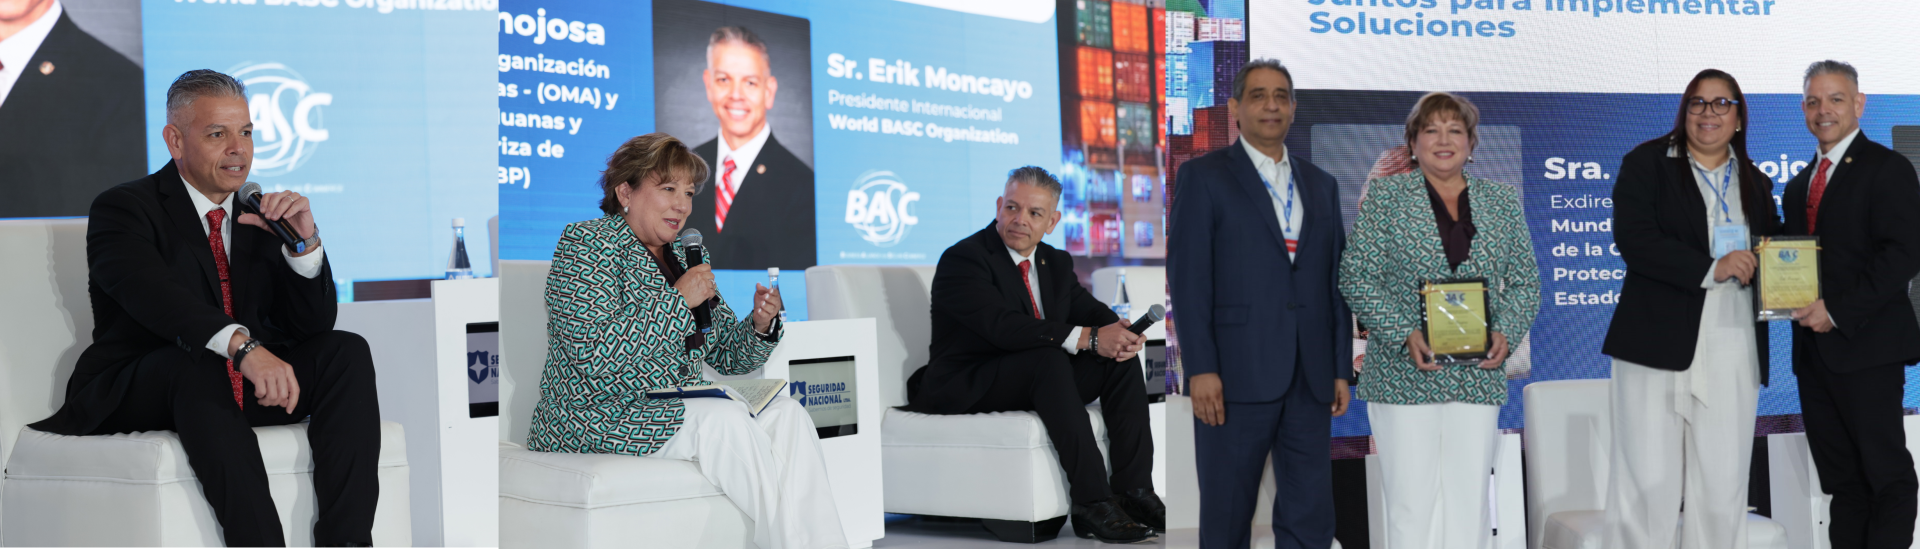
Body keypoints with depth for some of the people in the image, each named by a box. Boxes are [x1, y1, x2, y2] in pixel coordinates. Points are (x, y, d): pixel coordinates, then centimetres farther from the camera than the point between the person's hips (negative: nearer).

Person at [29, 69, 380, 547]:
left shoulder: (260, 216, 12)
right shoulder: (122, 209, -4)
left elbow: (313, 326, 6)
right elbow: (155, 296, -27)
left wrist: (304, 242, -12)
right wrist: (242, 346, -43)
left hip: (247, 383, 6)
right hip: (134, 395, -5)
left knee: (347, 351, -17)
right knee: (197, 367, -37)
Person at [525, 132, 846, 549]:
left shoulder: (687, 254, 15)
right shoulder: (585, 243, -7)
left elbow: (728, 357, 18)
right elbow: (595, 358, -21)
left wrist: (761, 325, -5)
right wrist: (677, 300, -18)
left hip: (679, 407, 7)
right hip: (599, 417, -7)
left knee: (786, 413, -16)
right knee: (725, 418, -30)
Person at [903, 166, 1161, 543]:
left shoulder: (1057, 263, 13)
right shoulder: (962, 259, -14)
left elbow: (1091, 311, 5)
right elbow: (1004, 327, -28)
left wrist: (1121, 334, -22)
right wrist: (1088, 338, -35)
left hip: (1037, 382, 8)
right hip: (966, 390, -8)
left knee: (1122, 359, -9)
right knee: (1049, 359, -34)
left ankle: (1133, 490, -13)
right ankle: (1091, 504, -36)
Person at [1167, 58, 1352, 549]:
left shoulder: (1321, 185, 17)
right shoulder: (1203, 176, 2)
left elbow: (1335, 282, 15)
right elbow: (1188, 276, -6)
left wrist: (1341, 368, 9)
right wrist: (1199, 368, -13)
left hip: (1310, 380, 4)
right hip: (1236, 376, -4)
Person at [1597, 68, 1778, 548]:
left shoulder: (1756, 183, 18)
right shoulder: (1646, 163, 3)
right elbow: (1634, 239, -10)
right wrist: (1711, 269, -17)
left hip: (1733, 353, 4)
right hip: (1658, 345, -4)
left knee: (1723, 482, 4)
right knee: (1649, 479, -4)